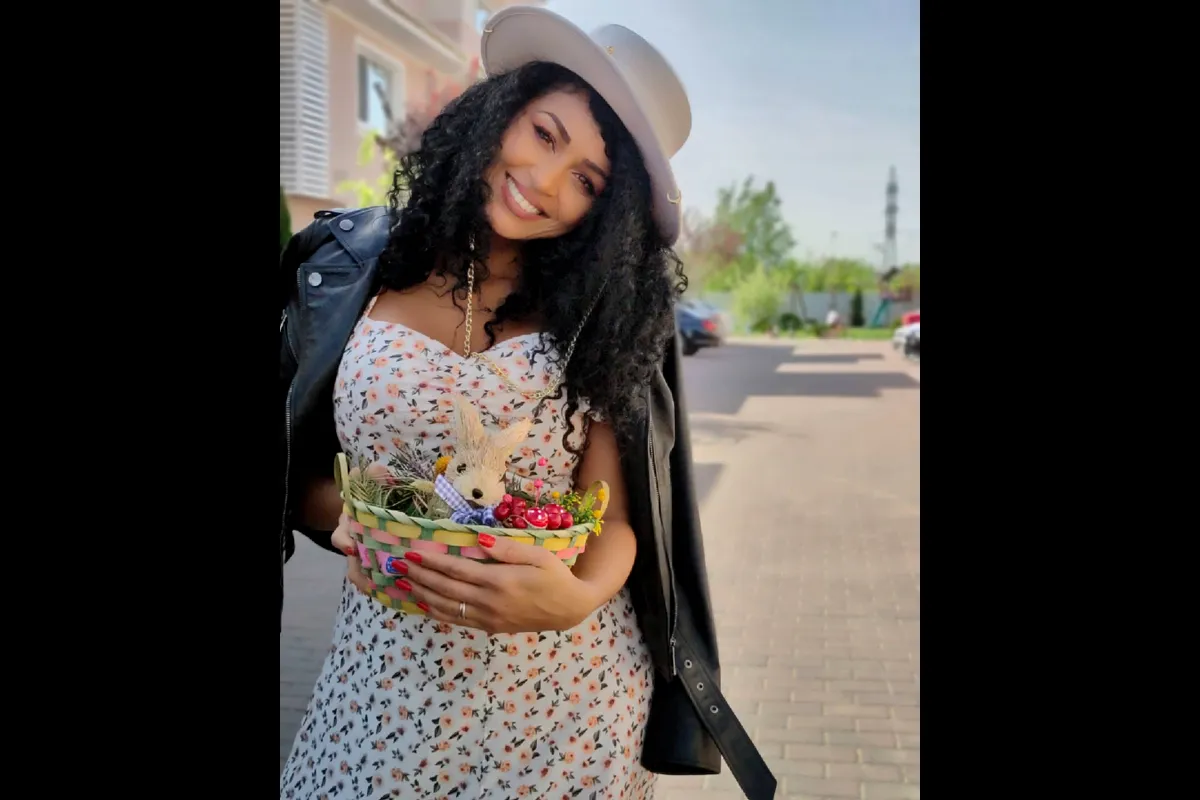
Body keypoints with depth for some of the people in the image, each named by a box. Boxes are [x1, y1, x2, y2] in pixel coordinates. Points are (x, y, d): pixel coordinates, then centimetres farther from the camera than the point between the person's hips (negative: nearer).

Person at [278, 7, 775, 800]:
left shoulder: (605, 312, -3)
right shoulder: (343, 269, 0)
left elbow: (614, 514, -8)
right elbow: (298, 470, 5)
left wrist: (577, 596, -28)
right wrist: (352, 525, -15)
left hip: (568, 694, 0)